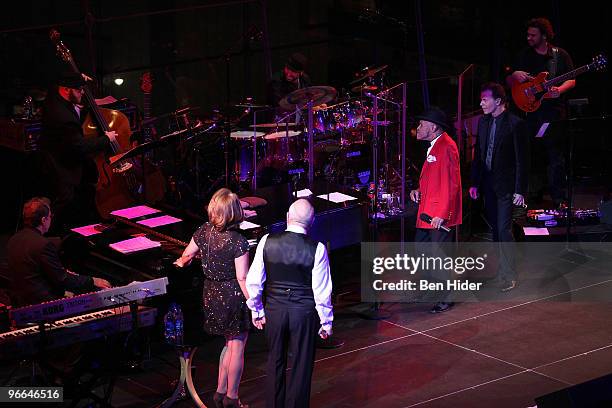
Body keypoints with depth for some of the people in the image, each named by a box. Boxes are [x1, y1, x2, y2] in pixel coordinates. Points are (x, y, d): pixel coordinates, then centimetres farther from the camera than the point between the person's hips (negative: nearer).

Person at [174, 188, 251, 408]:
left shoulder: (203, 232, -6)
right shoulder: (238, 242, -22)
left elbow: (187, 255, 11)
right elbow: (242, 278, -21)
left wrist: (182, 262, 34)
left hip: (212, 295, 6)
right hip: (233, 296, -6)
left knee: (230, 343, 23)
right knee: (237, 347, 9)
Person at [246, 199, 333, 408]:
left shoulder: (267, 242, -8)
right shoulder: (316, 249, -15)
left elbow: (253, 281, -2)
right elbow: (322, 291, -10)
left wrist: (256, 310, 11)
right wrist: (326, 322, 2)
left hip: (274, 310, 2)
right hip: (304, 312, -2)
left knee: (275, 362, 19)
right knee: (301, 367, 11)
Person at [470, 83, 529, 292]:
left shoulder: (515, 124, -12)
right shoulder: (483, 122, 8)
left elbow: (522, 159, -11)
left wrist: (520, 190, -13)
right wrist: (475, 183, 10)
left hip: (505, 186, -6)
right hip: (488, 184, 6)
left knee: (504, 229, -8)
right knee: (495, 228, 11)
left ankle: (508, 275, 0)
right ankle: (499, 266, 20)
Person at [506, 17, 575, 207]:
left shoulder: (560, 55, 5)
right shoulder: (524, 56, 10)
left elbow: (571, 80, 4)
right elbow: (509, 83, 14)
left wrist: (559, 90, -16)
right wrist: (515, 76, -9)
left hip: (554, 110, -2)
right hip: (530, 111, 2)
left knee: (556, 156, -4)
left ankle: (558, 198, 1)